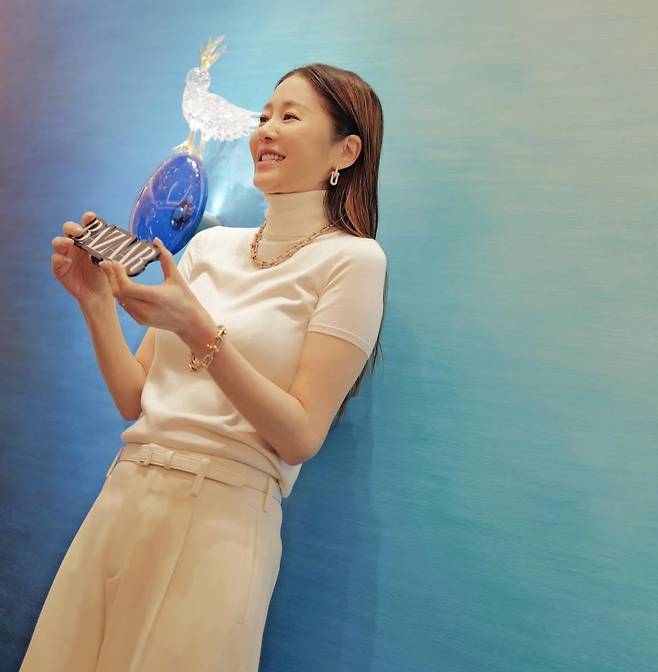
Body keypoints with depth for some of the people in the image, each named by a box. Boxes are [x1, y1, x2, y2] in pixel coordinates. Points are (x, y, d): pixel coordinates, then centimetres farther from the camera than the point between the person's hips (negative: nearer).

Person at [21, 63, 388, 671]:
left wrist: (199, 330, -22)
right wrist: (95, 300, -4)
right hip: (120, 504, 6)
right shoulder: (210, 244, 10)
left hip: (222, 518, -5)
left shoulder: (352, 259, -6)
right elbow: (134, 400, 10)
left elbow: (301, 436, -13)